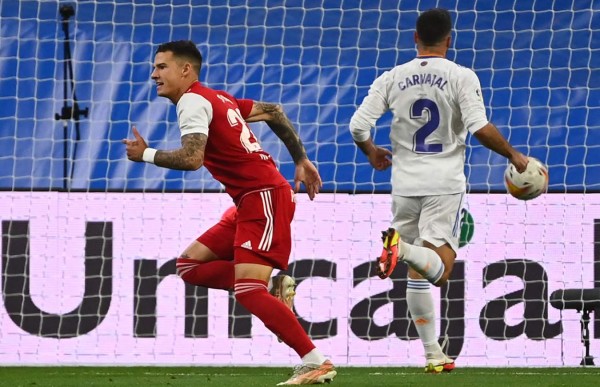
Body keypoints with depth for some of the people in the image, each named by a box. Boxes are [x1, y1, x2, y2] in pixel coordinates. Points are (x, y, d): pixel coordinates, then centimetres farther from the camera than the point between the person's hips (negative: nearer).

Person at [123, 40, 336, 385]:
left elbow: (191, 158, -25)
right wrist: (301, 160, 26)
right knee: (190, 265, 10)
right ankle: (272, 286, 2)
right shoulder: (217, 98, 19)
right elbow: (273, 111, 26)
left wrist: (146, 155, -9)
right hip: (251, 202, 10)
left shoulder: (193, 101, -10)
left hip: (265, 198, -10)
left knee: (248, 292, -18)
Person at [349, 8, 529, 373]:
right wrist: (513, 156, 1)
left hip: (405, 182, 3)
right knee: (439, 270, -8)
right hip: (445, 183, -3)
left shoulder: (392, 79, 3)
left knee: (418, 274, 12)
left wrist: (372, 152, 21)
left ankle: (434, 354, 12)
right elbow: (481, 128, -15)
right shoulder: (462, 77, -5)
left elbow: (358, 125, -1)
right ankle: (402, 247, -39)